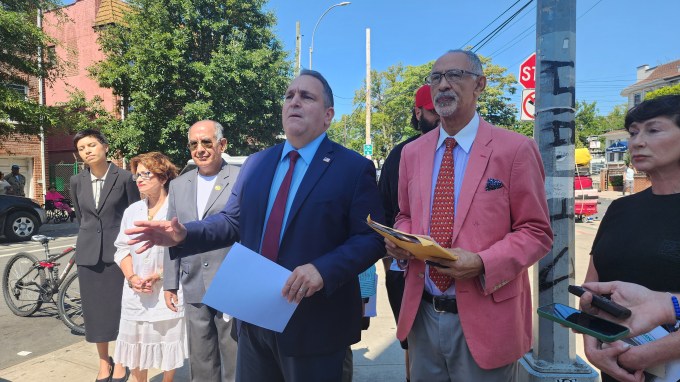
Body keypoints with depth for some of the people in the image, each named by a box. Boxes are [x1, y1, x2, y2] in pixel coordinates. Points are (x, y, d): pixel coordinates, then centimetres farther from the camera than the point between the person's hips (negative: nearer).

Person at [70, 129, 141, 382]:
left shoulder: (124, 178, -6)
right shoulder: (77, 181, 5)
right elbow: (79, 217, 17)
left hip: (118, 251, -3)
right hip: (88, 254, 4)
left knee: (120, 308, 5)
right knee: (95, 309, 10)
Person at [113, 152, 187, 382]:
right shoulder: (132, 210, 11)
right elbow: (122, 248, 10)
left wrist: (157, 275, -18)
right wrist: (132, 277, -6)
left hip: (167, 290, -5)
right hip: (136, 291, 5)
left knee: (167, 343, 7)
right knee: (135, 343, 12)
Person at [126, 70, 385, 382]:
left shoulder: (354, 168, -8)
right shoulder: (256, 163, 10)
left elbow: (371, 238, -12)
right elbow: (233, 221, 10)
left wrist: (322, 269, -26)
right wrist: (183, 235, -5)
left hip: (313, 324, -5)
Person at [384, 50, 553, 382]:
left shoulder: (515, 149, -8)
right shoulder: (412, 152, 6)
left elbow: (537, 233, -6)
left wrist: (482, 263, -21)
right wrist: (399, 242, -6)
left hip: (484, 320, -4)